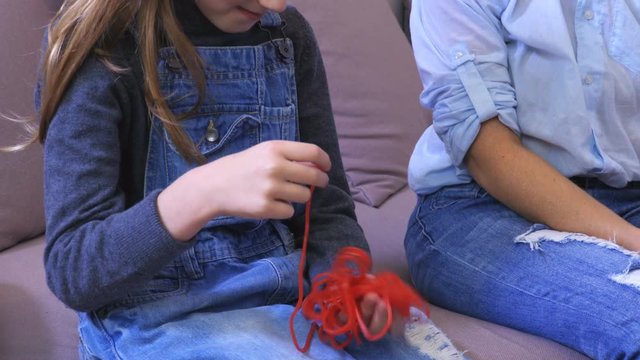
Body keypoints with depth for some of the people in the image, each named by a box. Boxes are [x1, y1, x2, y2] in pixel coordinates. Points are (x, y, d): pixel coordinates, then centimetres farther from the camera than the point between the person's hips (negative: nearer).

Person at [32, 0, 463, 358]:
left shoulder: (289, 36, 3)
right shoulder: (102, 50, -12)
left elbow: (327, 209, 7)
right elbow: (71, 269, -16)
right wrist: (197, 195, -34)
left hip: (289, 293, 5)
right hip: (159, 312, -4)